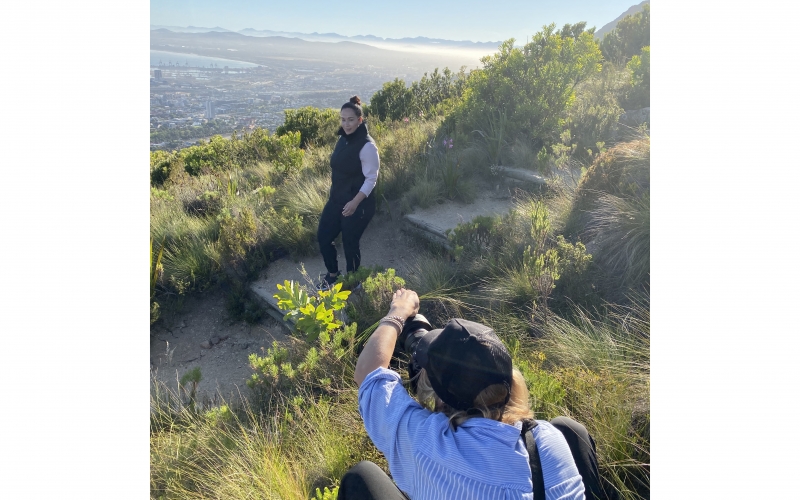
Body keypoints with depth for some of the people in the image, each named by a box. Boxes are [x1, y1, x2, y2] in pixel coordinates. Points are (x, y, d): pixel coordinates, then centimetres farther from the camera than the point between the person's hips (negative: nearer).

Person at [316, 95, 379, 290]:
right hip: (336, 199, 8)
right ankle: (333, 274, 35)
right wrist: (334, 192, 19)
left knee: (350, 243, 6)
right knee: (323, 236, 12)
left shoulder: (367, 145, -19)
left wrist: (355, 202, -26)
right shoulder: (343, 138, 4)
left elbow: (371, 179, -19)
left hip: (358, 203, -8)